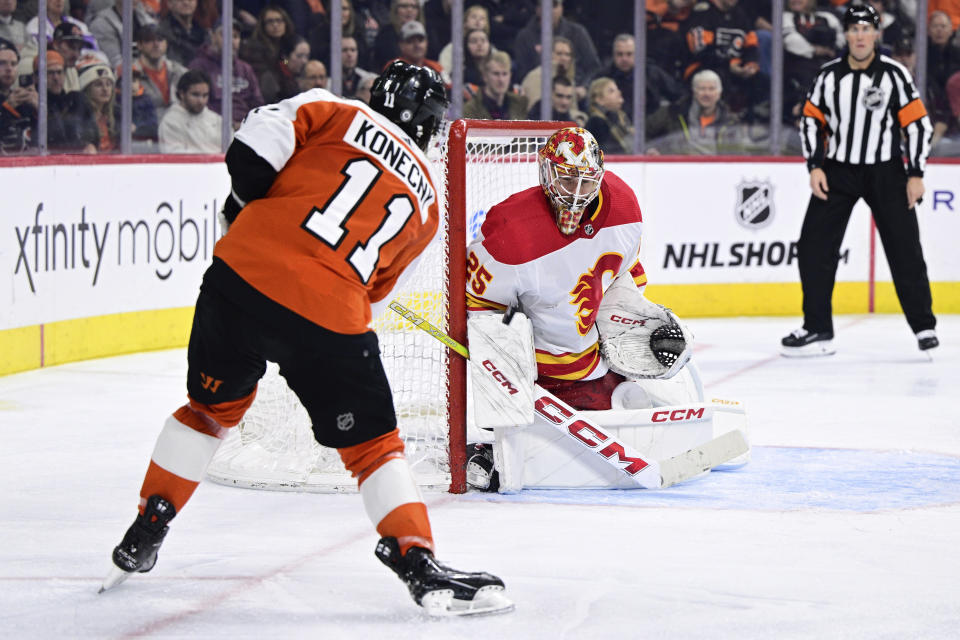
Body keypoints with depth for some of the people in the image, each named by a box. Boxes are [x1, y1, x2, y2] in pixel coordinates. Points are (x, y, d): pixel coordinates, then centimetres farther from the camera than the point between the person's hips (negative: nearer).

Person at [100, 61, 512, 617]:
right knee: (372, 443, 11)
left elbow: (258, 142, -2)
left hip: (243, 272, 1)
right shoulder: (427, 200, 20)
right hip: (330, 315, -1)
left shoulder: (335, 113, 15)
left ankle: (144, 537, 31)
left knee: (213, 405, 24)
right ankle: (420, 566, 0)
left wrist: (247, 202, 12)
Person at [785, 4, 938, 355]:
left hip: (885, 172, -2)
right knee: (814, 247, -4)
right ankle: (818, 329, 4)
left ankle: (924, 326, 10)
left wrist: (915, 174, -10)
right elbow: (812, 120, 9)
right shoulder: (829, 75, 1)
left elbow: (917, 124, -5)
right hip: (837, 171, 3)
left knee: (904, 248, -3)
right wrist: (815, 166, -2)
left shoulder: (894, 74, -7)